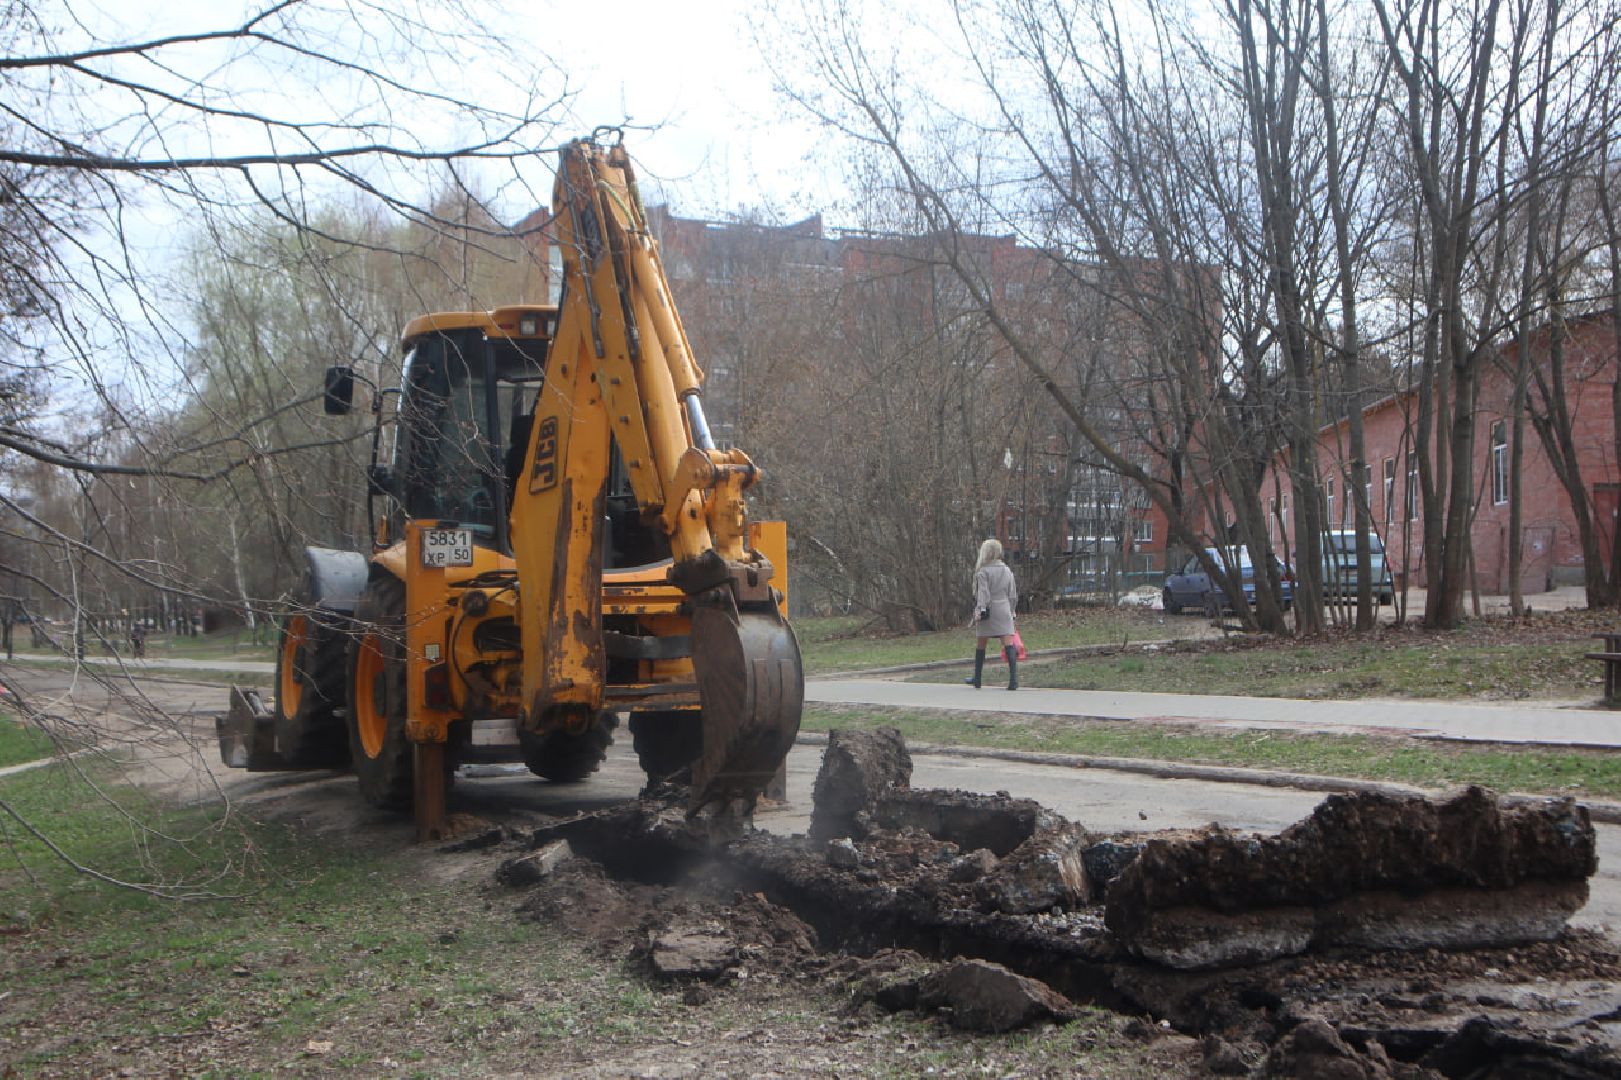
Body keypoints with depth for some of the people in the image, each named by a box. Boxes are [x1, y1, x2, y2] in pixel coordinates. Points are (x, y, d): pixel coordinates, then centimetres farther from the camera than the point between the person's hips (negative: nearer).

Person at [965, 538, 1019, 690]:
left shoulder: (983, 572, -6)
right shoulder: (1007, 570, 11)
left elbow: (983, 593, -15)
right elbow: (1013, 595, 13)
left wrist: (980, 610, -19)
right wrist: (1011, 611, 20)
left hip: (988, 611, -4)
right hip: (1004, 610, 4)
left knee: (980, 645, 11)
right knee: (1008, 643, -6)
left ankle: (977, 679, 22)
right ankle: (1013, 679, -21)